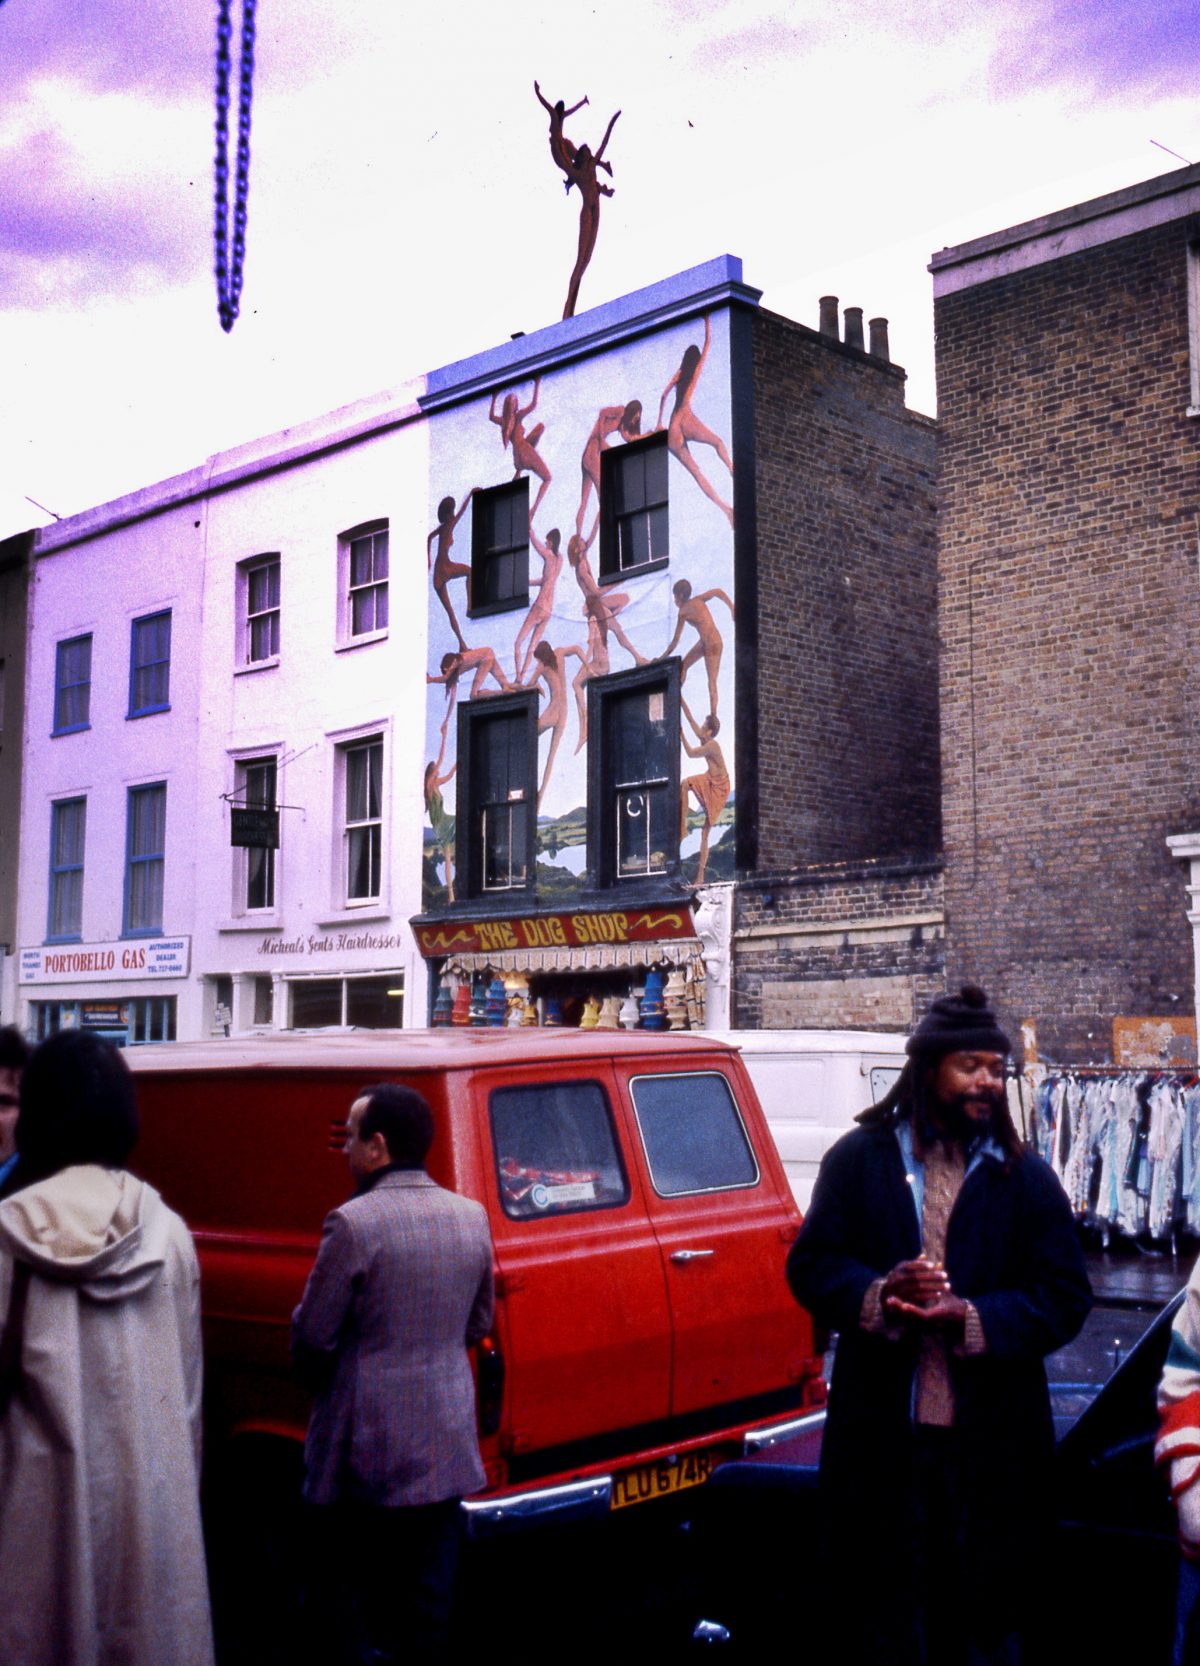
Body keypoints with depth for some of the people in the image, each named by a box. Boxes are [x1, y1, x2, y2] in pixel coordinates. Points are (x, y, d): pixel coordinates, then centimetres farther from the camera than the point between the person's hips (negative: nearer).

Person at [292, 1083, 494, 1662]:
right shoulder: (471, 1217, 1)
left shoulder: (353, 1223, -16)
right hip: (448, 1446, 5)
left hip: (369, 1447, -5)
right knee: (430, 1598, 13)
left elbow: (312, 1337, -9)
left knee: (374, 1599, 9)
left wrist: (323, 1383, 10)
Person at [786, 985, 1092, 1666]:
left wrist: (972, 1318, -16)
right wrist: (880, 1293, -19)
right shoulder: (860, 1158, 5)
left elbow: (1066, 1297, 0)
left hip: (989, 1449, 1)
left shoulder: (1026, 1177, 6)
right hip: (881, 1441, 0)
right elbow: (810, 1264, 1)